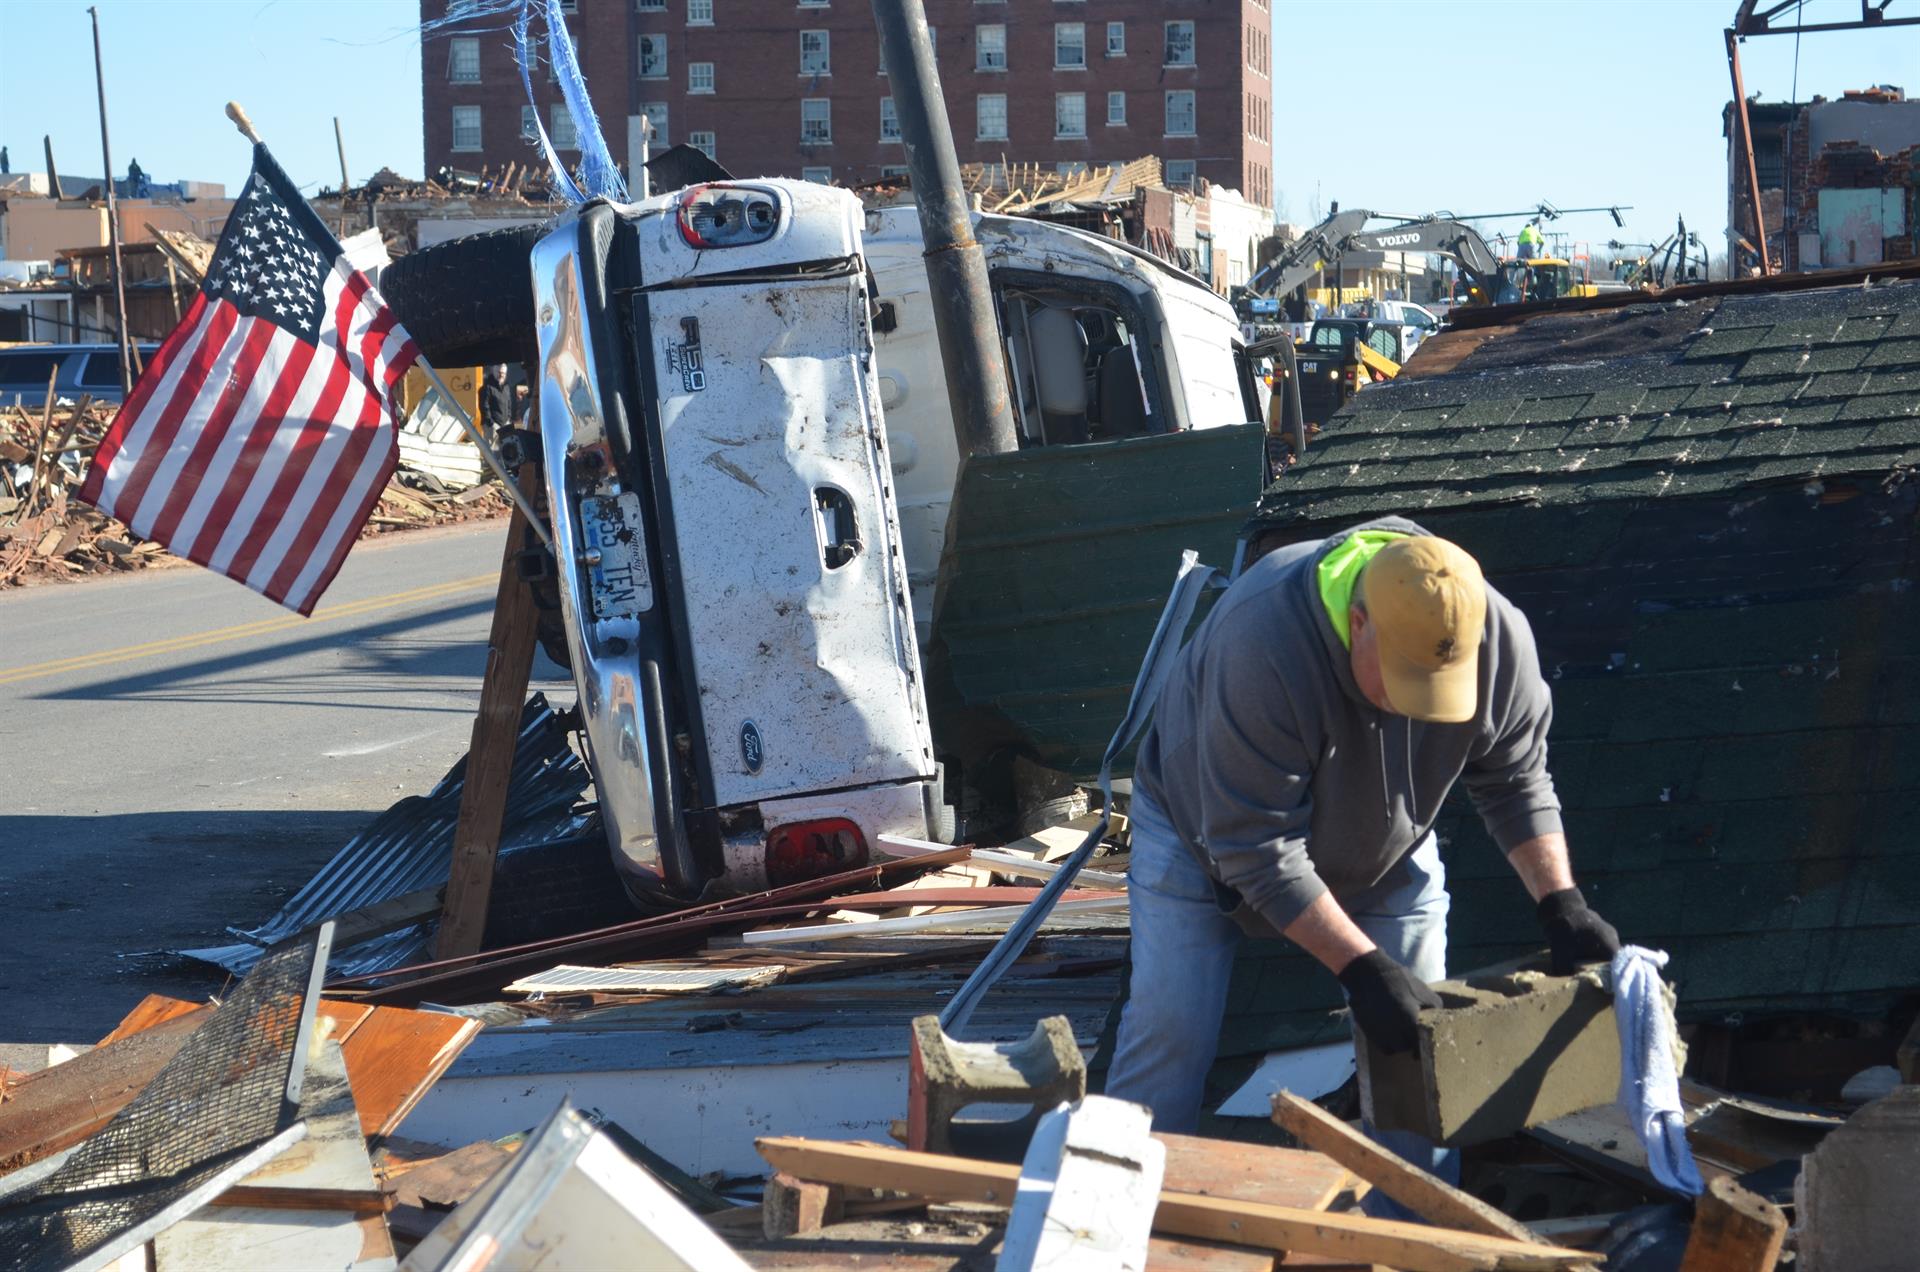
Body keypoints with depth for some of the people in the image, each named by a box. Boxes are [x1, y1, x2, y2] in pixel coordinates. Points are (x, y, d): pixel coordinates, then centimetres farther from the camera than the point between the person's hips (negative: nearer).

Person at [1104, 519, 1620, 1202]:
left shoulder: (1500, 640, -28)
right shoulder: (1262, 641, -43)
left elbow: (1515, 781, -8)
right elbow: (1256, 847, -37)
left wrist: (1562, 904, -19)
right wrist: (1360, 967, -39)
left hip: (1385, 853, 4)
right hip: (1206, 827, -4)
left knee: (1417, 1047, -3)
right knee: (1170, 1028, -12)